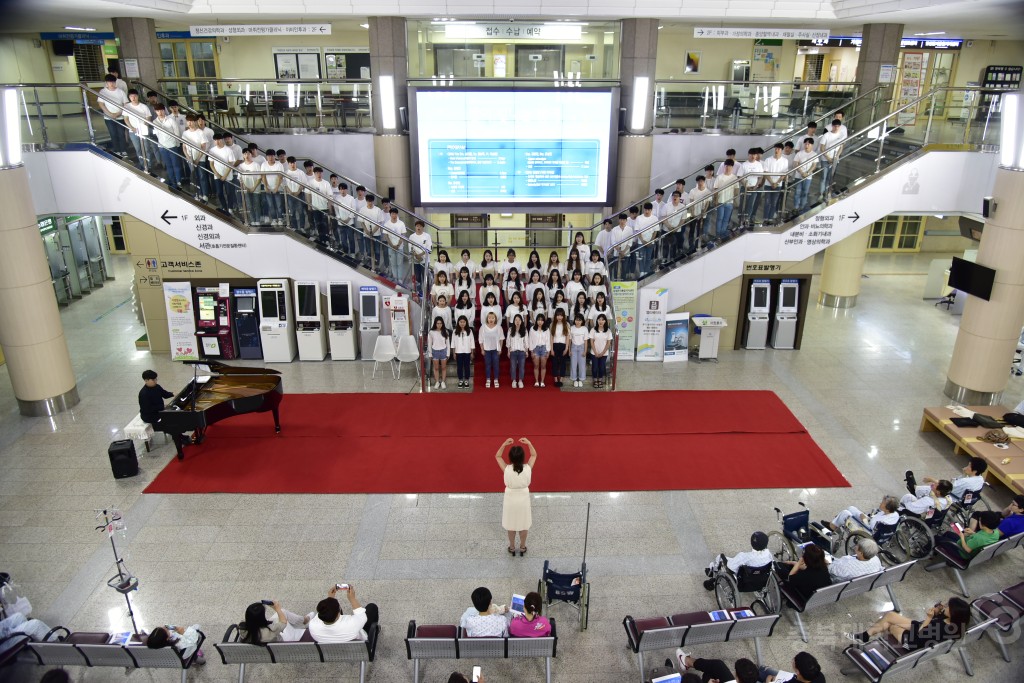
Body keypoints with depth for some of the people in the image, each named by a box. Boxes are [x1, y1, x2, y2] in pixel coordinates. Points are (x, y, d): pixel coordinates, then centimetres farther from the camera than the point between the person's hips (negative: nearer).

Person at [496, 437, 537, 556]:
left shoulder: (506, 469, -26)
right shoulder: (528, 468, -24)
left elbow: (497, 456, -9)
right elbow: (534, 455, -5)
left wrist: (504, 444, -20)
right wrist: (529, 443, -17)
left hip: (510, 499, 0)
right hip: (523, 499, 1)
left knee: (511, 525, 21)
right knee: (523, 524, 22)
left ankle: (512, 548, 39)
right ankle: (522, 547, 39)